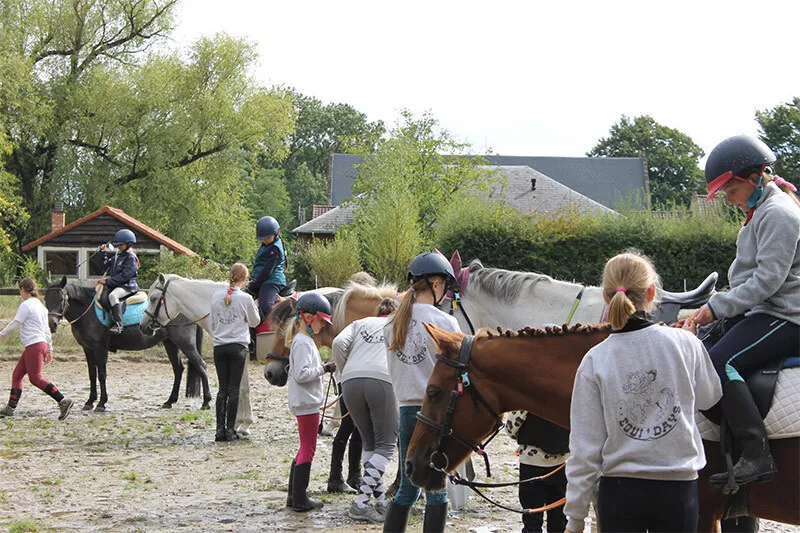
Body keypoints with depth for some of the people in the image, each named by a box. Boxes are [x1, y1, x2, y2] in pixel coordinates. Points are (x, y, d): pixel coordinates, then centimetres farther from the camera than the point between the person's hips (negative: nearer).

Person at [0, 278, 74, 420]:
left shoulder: (26, 305, -10)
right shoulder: (40, 305, 17)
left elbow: (15, 324, -11)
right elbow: (46, 329, 20)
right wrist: (49, 349, 23)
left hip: (33, 345, -10)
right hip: (41, 344, 10)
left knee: (35, 378, -9)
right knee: (17, 375, 12)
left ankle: (63, 401, -16)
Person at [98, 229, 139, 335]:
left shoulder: (131, 258, -12)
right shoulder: (117, 255, 15)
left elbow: (124, 276, -20)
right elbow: (107, 267, 25)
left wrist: (107, 281, -22)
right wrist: (103, 253, 13)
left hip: (127, 286, -10)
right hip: (115, 284, 10)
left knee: (112, 295, -35)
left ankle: (118, 325, -40)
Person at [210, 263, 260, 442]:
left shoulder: (216, 296, 2)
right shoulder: (245, 298, -9)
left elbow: (213, 324, 11)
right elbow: (255, 322, 4)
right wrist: (254, 307, 21)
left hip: (219, 346, 3)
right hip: (238, 347, -3)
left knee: (223, 388, 8)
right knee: (234, 389, 1)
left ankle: (220, 429, 6)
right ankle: (230, 429, 1)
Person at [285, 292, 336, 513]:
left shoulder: (306, 341, 15)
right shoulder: (303, 343, -17)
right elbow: (301, 374, -25)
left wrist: (323, 367, 9)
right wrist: (324, 368, -17)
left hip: (305, 402, 11)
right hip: (306, 403, -11)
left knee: (305, 448, 16)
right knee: (308, 449, -5)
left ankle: (294, 495, 22)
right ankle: (300, 500, 0)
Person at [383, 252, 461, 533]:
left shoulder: (392, 323, 7)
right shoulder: (444, 322, -12)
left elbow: (394, 372, 12)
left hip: (406, 410, 6)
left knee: (407, 489, 15)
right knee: (437, 490, 2)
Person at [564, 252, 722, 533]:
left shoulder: (595, 361, -8)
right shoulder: (686, 344, -8)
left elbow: (585, 449, -7)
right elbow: (708, 397, 13)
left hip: (619, 491, 0)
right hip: (678, 489, 0)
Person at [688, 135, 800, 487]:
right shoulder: (761, 210, 17)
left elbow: (767, 280, -22)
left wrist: (717, 307, -18)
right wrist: (718, 307, 14)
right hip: (763, 311, 11)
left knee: (719, 362, -26)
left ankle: (757, 457, -27)